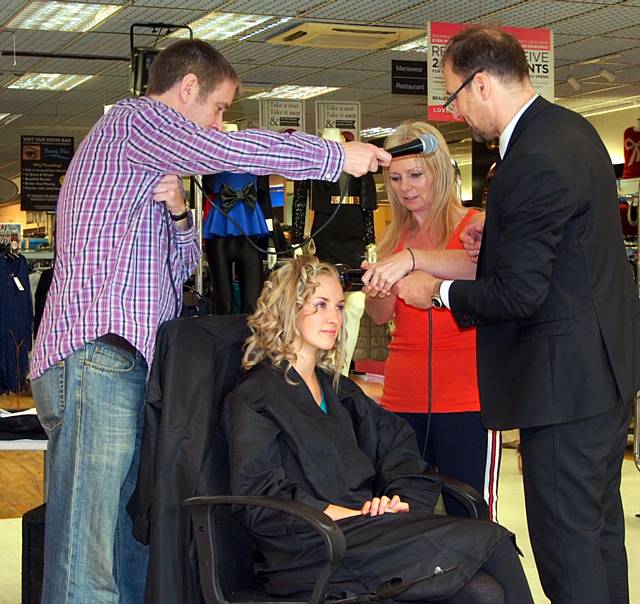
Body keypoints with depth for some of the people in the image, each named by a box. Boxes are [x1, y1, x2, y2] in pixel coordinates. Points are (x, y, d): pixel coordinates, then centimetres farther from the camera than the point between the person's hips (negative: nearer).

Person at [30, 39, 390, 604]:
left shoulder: (148, 156, 30)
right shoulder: (134, 118, 1)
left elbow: (178, 269, 29)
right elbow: (236, 151, -12)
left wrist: (177, 216, 8)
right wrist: (339, 156, -2)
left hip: (129, 364, 10)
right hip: (97, 360, -10)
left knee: (133, 558, 4)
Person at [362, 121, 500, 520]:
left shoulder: (472, 225, 0)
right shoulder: (396, 236, 16)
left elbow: (479, 266, -23)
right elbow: (380, 316, 12)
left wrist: (413, 258, -37)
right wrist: (382, 282, -10)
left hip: (465, 397, -5)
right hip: (403, 395, 5)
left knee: (470, 517, -4)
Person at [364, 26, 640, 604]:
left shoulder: (533, 161, -23)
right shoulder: (572, 128, 8)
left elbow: (517, 295, -22)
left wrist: (437, 290, -7)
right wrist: (499, 234, 10)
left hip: (565, 378, -10)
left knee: (565, 539, -1)